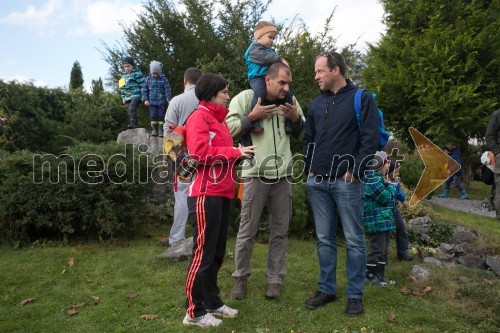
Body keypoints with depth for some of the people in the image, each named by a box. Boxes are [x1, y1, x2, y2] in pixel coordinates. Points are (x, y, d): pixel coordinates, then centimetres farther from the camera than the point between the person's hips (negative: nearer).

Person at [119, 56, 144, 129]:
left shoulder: (137, 73, -4)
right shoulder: (123, 75, 17)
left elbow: (142, 84, -7)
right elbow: (122, 87, 23)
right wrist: (123, 97, 19)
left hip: (136, 95, -8)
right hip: (128, 96, 8)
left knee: (132, 107, -26)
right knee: (129, 110, 6)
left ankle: (133, 123, -27)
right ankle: (134, 125, 15)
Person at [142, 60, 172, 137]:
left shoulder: (164, 79, -3)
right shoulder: (148, 79, 1)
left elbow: (167, 90, -3)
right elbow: (144, 89, 4)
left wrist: (169, 100, -11)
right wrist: (145, 99, -5)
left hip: (161, 102, -1)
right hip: (152, 102, 1)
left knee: (161, 116, 1)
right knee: (153, 115, -3)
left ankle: (161, 130, 10)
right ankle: (154, 129, 9)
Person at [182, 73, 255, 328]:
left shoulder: (218, 118, 22)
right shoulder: (199, 116, -7)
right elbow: (200, 152, -20)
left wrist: (238, 155, 2)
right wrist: (234, 152, -14)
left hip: (222, 194, 9)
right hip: (206, 194, -9)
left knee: (217, 252, 14)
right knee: (203, 252, -3)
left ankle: (212, 302, 25)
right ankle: (194, 312, 8)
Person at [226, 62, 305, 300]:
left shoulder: (291, 102, 9)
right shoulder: (245, 98, -3)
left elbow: (303, 134, 17)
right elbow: (228, 129, -6)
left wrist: (297, 119, -2)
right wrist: (252, 117, -15)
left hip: (282, 176, 4)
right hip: (255, 175, -4)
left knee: (280, 231, 10)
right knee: (247, 230, 5)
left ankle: (275, 278, 25)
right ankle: (241, 277, 23)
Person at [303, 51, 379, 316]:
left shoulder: (362, 99, -1)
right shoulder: (316, 103, 15)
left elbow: (371, 138, -8)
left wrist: (355, 171, -12)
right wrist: (309, 168, 10)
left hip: (346, 181, -5)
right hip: (317, 182, 5)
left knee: (354, 240, 3)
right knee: (324, 239, 11)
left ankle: (355, 294, 15)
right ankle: (327, 289, 23)